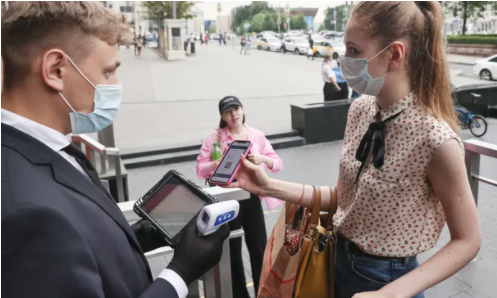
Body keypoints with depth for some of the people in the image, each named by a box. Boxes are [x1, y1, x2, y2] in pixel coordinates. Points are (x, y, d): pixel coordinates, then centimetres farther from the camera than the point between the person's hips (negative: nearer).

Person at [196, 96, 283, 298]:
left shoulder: (257, 135, 3)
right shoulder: (215, 137, -4)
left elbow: (278, 164, 3)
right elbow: (200, 169, -7)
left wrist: (262, 158, -18)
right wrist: (218, 164, -26)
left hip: (251, 197, 2)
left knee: (259, 248, 8)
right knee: (232, 251, 10)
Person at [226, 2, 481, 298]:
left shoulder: (436, 139, -26)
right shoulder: (361, 110, -8)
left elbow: (467, 240, -15)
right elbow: (345, 197, 0)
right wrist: (270, 187, -8)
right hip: (340, 261, 6)